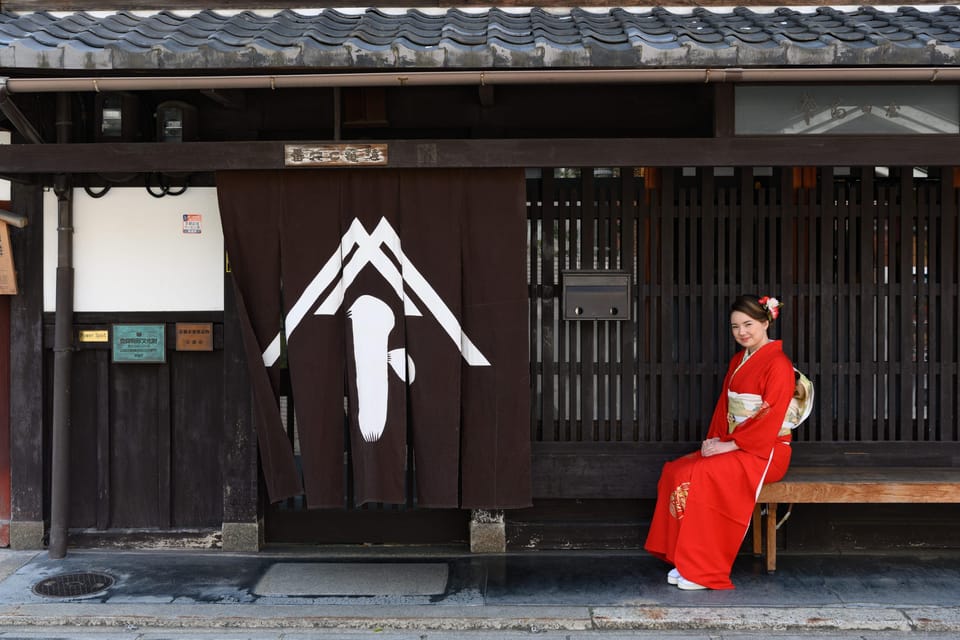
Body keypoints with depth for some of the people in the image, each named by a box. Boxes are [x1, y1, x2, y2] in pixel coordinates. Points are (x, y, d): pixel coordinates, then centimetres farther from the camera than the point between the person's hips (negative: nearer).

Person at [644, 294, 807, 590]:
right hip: (731, 447, 8)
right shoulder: (737, 361, 16)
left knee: (701, 475, -30)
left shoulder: (778, 364, -10)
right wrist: (715, 440, -1)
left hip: (766, 451, -8)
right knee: (674, 470, -15)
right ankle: (685, 559, -11)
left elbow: (769, 419, -17)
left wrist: (728, 445, -18)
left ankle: (705, 570, -20)